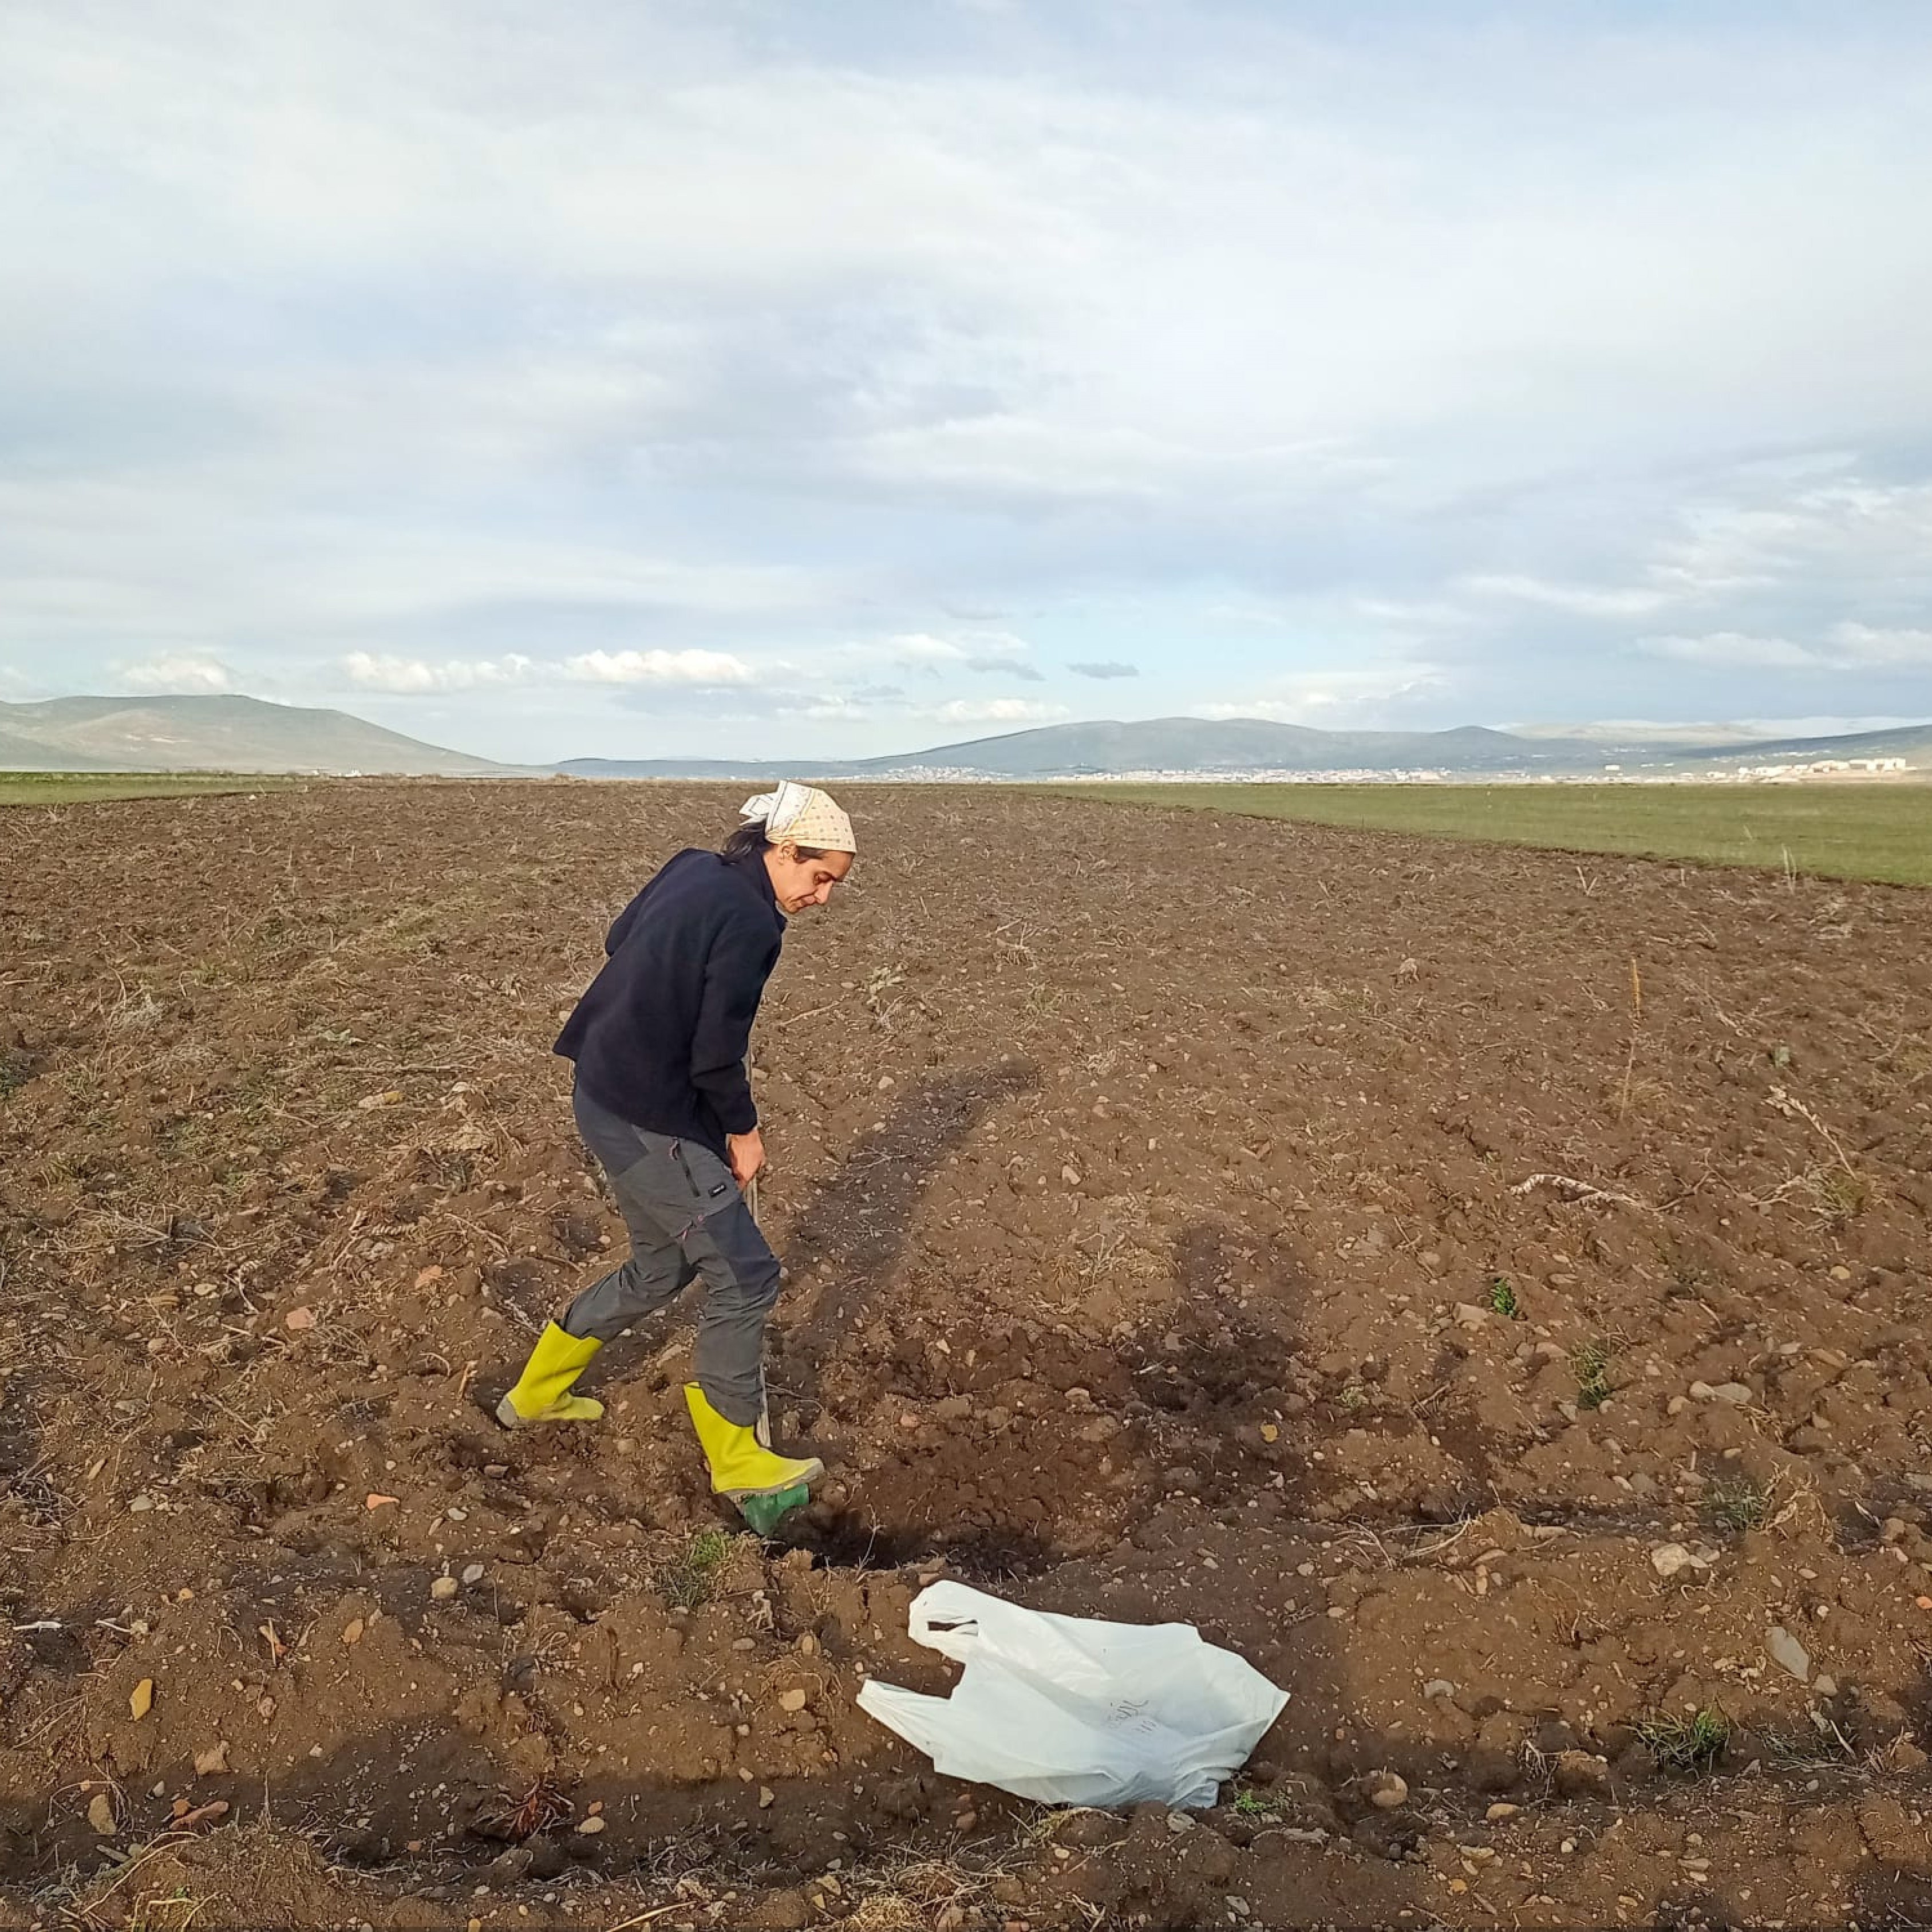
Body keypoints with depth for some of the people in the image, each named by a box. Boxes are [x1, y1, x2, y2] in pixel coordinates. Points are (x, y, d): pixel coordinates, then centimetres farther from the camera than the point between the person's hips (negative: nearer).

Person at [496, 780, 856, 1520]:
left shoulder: (693, 871, 5)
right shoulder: (749, 923, -21)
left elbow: (619, 941, 17)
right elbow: (716, 1054, -21)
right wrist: (743, 1131, -2)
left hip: (606, 1096, 10)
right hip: (649, 1123, -10)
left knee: (661, 1266, 24)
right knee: (743, 1277, 1)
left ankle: (536, 1394, 38)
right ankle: (736, 1460, 15)